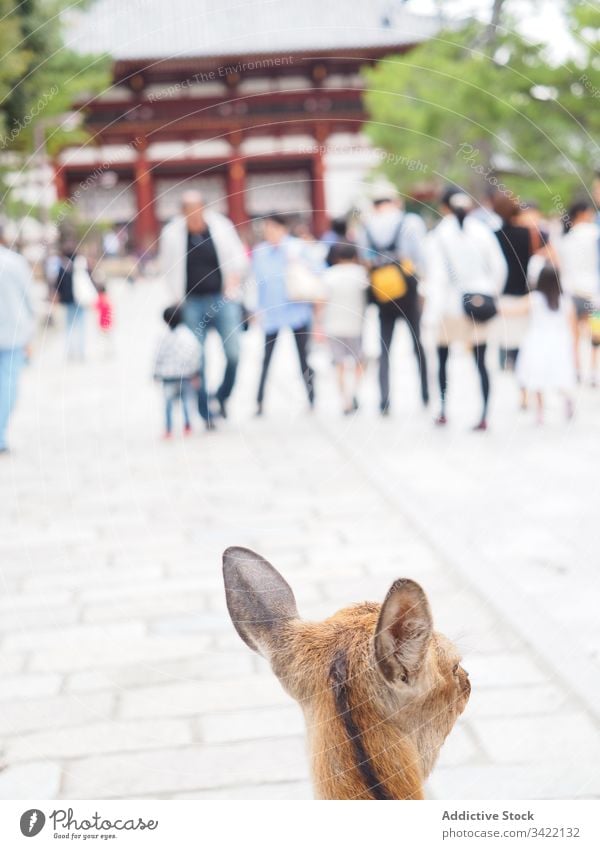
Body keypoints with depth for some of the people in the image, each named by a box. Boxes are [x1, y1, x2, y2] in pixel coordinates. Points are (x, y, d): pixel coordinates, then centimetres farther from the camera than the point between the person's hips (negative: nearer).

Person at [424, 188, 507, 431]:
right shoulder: (482, 231, 0)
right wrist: (491, 295, 14)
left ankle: (443, 411, 20)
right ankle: (483, 415, -2)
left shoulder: (438, 236, -8)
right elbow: (499, 266, 2)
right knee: (480, 361, 3)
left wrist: (433, 310, -11)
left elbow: (436, 276, -12)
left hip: (451, 304, -2)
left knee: (442, 358, 16)